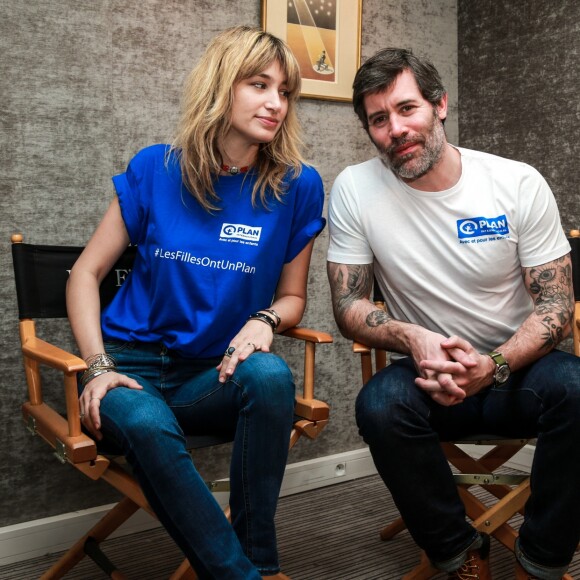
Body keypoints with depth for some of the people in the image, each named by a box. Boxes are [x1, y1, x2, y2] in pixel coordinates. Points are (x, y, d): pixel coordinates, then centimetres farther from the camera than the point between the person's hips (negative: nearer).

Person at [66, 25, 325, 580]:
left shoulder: (296, 186, -2)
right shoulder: (156, 169, -3)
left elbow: (292, 296, 8)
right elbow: (86, 273, 2)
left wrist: (265, 320, -16)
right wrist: (98, 366, -12)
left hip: (217, 373, 1)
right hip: (134, 364, -1)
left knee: (271, 376, -33)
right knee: (146, 425, -35)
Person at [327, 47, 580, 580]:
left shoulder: (520, 184, -8)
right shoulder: (354, 190, -7)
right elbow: (348, 306, -5)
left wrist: (492, 367, -25)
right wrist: (412, 338, -26)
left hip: (515, 368, 0)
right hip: (431, 376, 0)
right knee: (379, 405, -32)